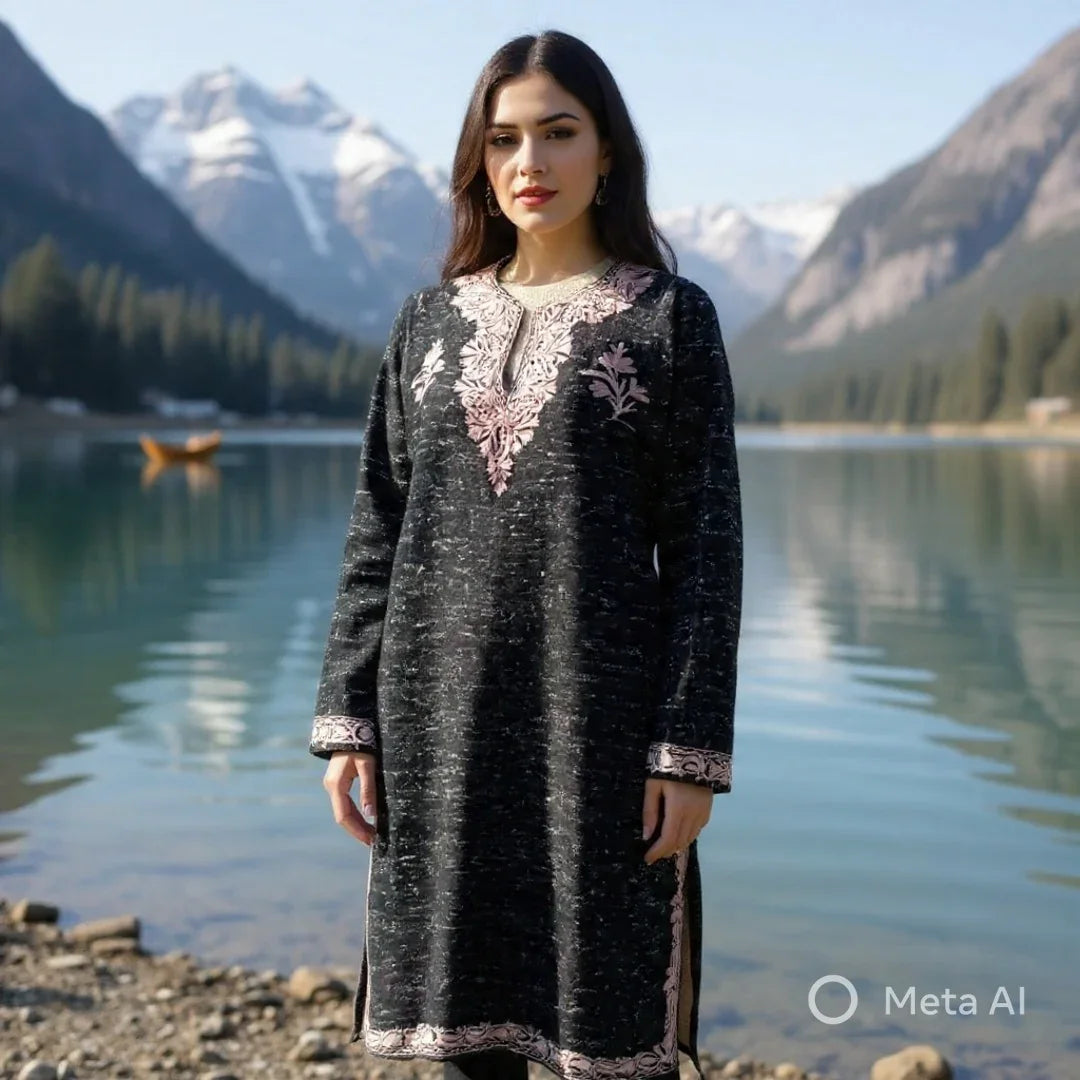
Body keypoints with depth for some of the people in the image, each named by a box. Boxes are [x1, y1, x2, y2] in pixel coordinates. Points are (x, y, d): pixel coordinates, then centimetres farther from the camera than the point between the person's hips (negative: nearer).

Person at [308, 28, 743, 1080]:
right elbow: (377, 531, 10)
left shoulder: (672, 316, 1)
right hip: (442, 714, 3)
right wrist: (347, 718, 3)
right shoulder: (431, 320, 10)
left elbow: (704, 541, -3)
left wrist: (691, 747, -9)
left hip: (601, 713, -3)